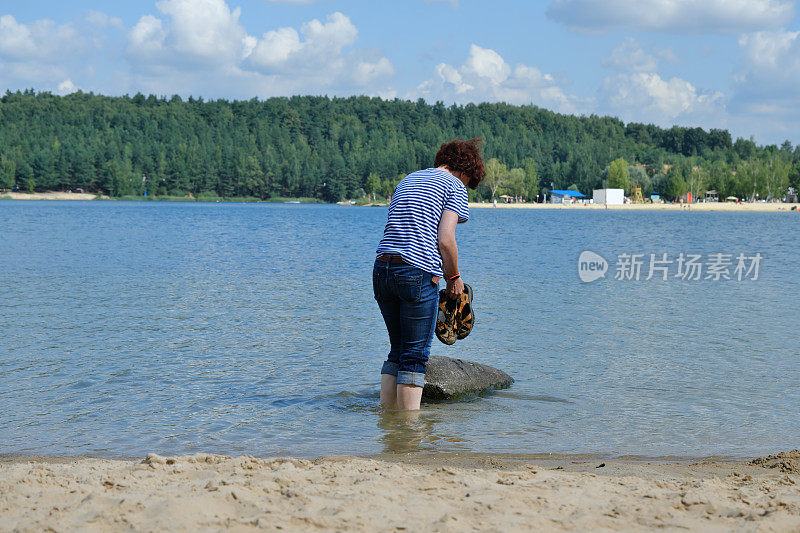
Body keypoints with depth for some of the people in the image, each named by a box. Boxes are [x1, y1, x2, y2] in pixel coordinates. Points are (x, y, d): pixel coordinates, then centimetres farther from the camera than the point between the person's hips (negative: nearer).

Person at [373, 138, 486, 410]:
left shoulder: (407, 181, 24)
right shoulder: (454, 186, 1)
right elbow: (445, 240, -9)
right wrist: (454, 277, 6)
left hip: (382, 267, 7)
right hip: (418, 274, -7)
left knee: (398, 349, 17)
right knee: (415, 354, 0)